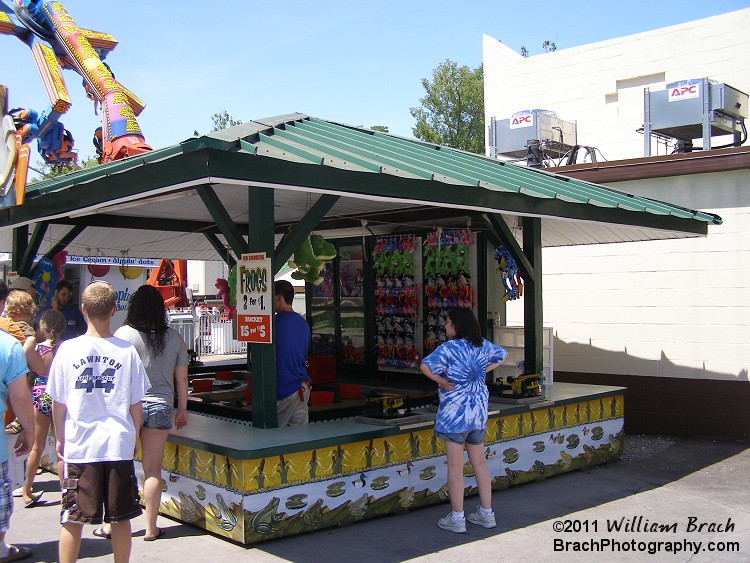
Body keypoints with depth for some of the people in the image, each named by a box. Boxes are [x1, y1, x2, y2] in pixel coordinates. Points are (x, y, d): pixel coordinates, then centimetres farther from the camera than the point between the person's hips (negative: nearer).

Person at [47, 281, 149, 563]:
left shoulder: (68, 349, -5)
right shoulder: (126, 351, -5)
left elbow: (58, 404, 1)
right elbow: (135, 405, 1)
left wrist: (60, 439, 16)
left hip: (79, 446, 0)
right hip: (119, 445, 0)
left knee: (72, 520, 9)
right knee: (120, 519, 11)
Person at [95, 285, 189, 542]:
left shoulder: (124, 334, -7)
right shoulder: (174, 337, 1)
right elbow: (181, 378, 6)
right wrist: (182, 409, 17)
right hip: (160, 407, 2)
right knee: (153, 470, 8)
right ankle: (151, 528, 15)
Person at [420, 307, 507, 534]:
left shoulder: (449, 348, -15)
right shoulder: (483, 345, 5)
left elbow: (425, 366, -27)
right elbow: (501, 355, 24)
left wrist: (440, 380, -12)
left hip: (455, 413, -7)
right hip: (479, 412, 7)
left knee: (455, 466, 1)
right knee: (479, 462, 16)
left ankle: (457, 519, 8)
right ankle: (486, 513, 23)